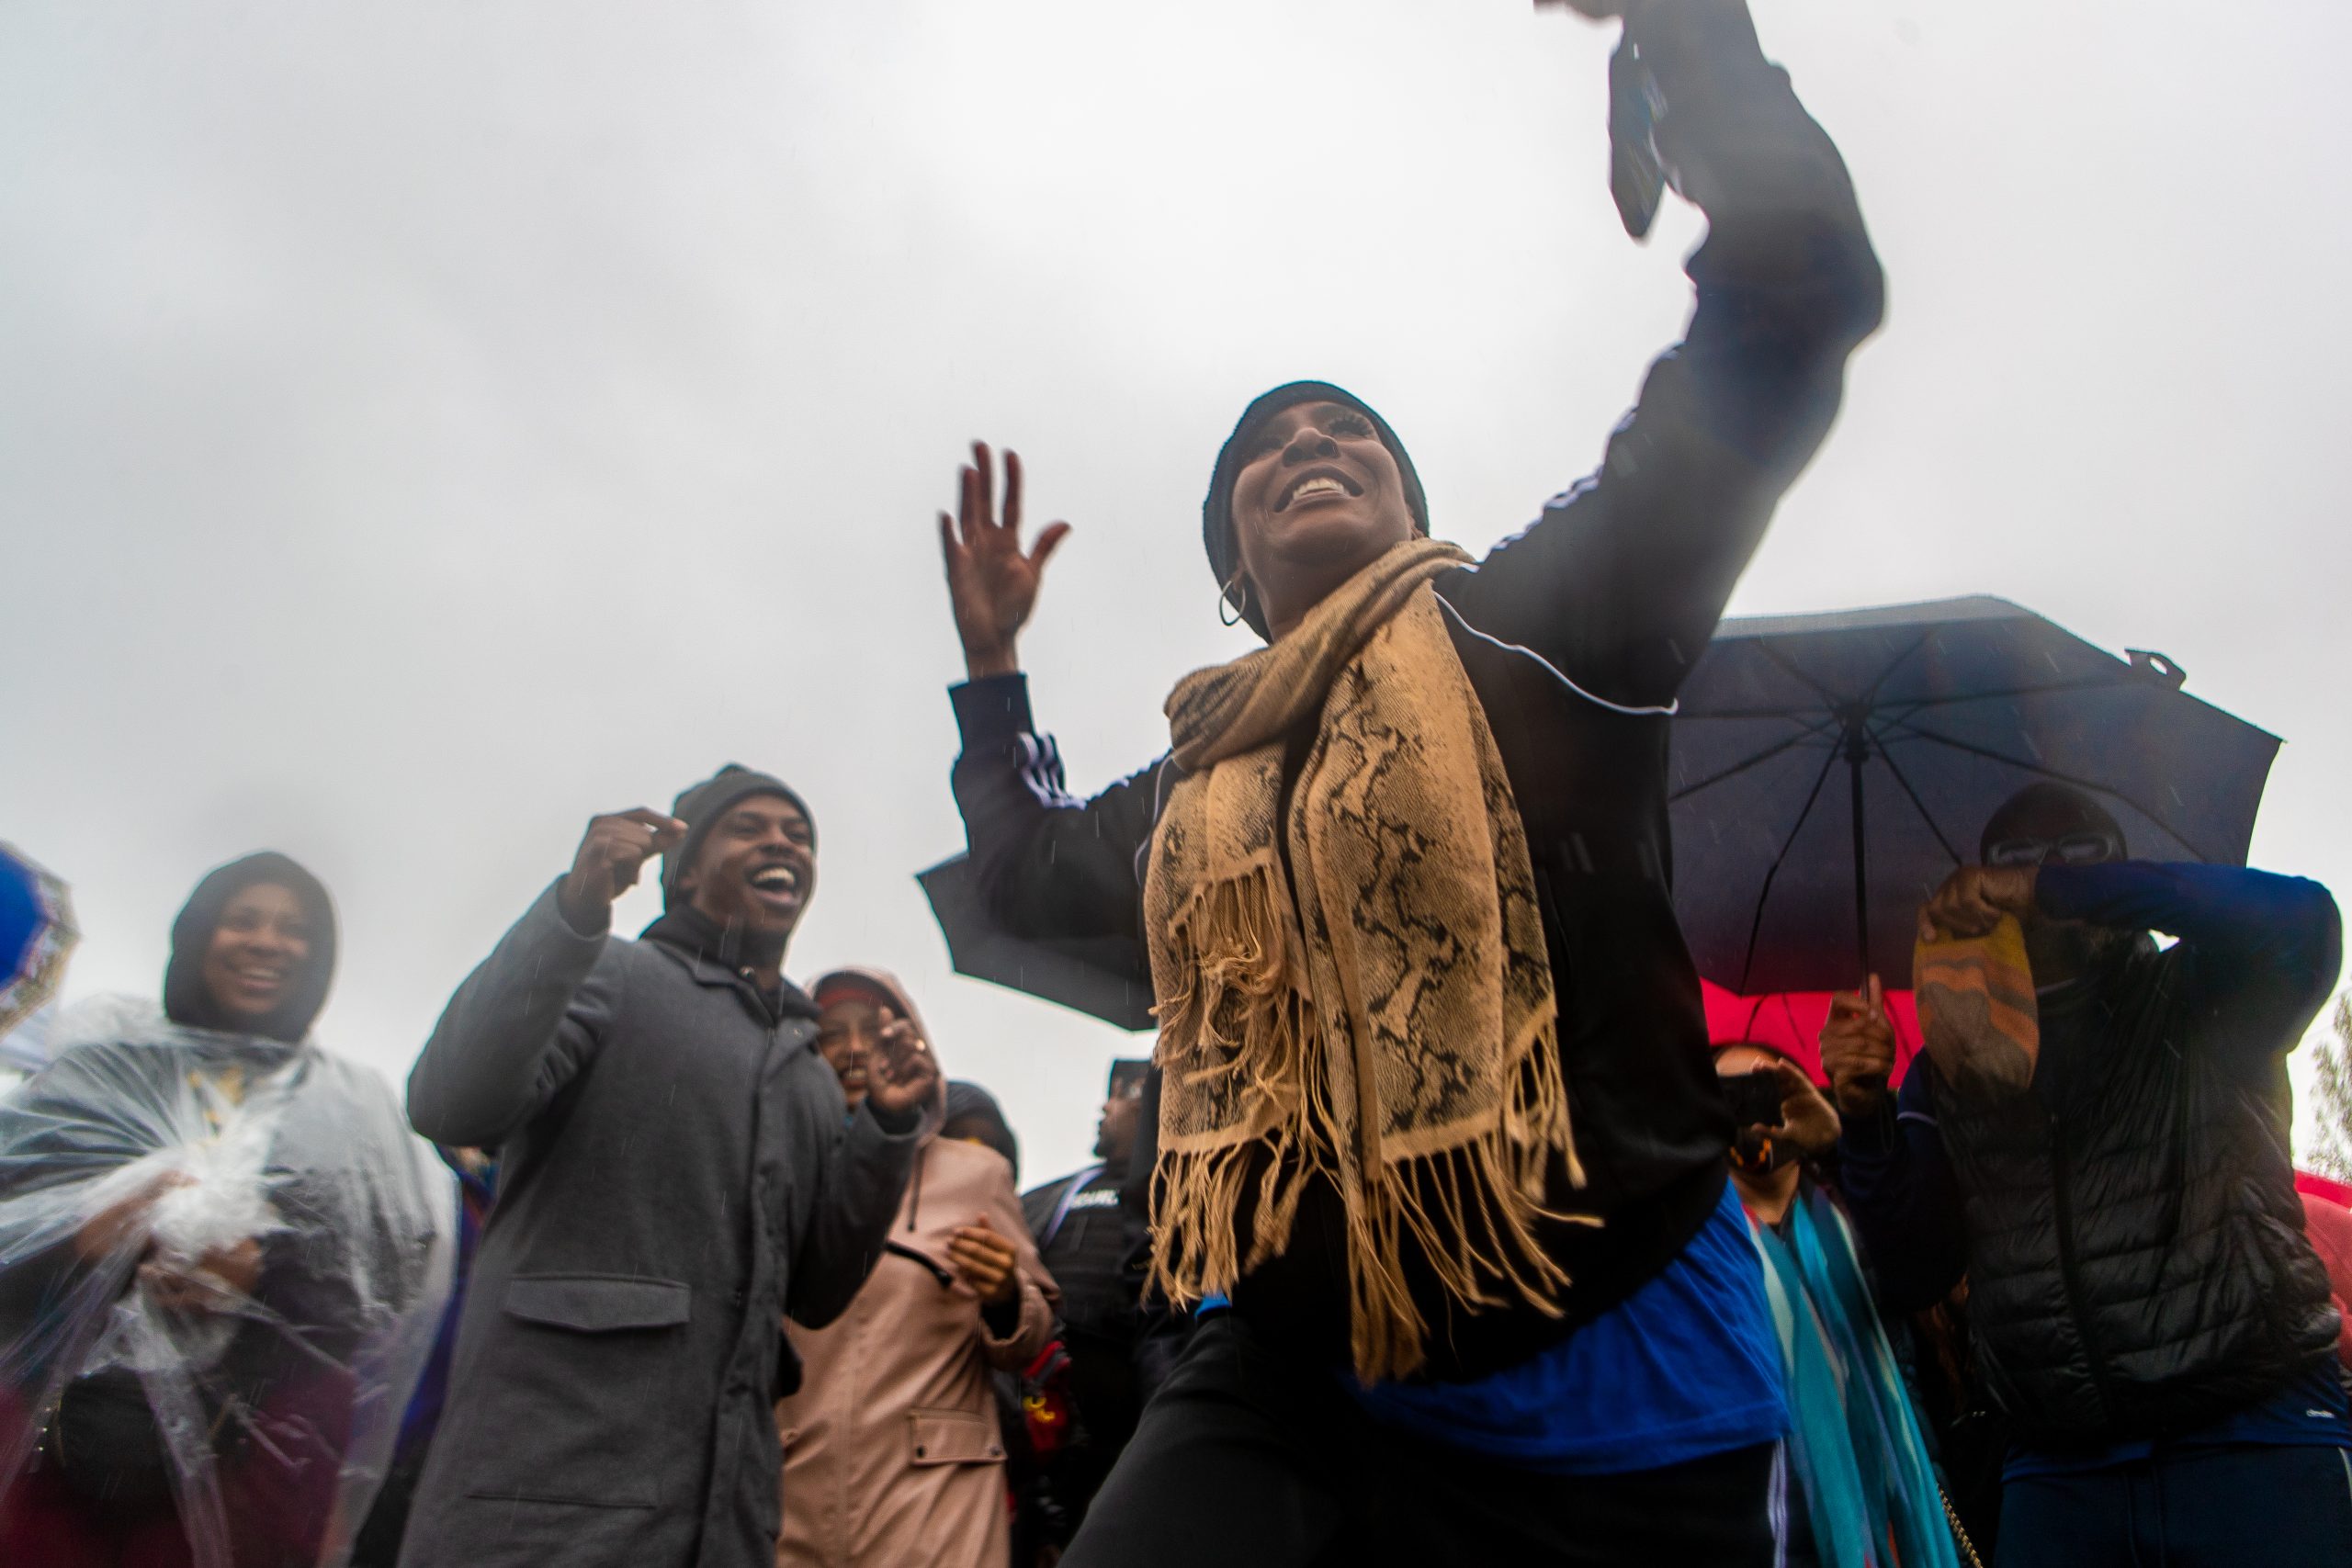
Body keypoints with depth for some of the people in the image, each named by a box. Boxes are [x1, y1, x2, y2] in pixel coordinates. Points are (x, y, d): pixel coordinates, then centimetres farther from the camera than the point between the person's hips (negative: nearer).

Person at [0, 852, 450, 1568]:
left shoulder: (348, 1110, 11)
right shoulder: (104, 1062, 13)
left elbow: (396, 1272, 2)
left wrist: (264, 1274, -14)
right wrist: (88, 1231, -15)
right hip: (60, 1420, 1)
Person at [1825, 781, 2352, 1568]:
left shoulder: (2191, 1000, 6)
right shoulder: (1950, 1063, 11)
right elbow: (1913, 1278, 6)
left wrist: (2054, 885, -19)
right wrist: (1866, 1113, -10)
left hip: (2254, 1442, -2)